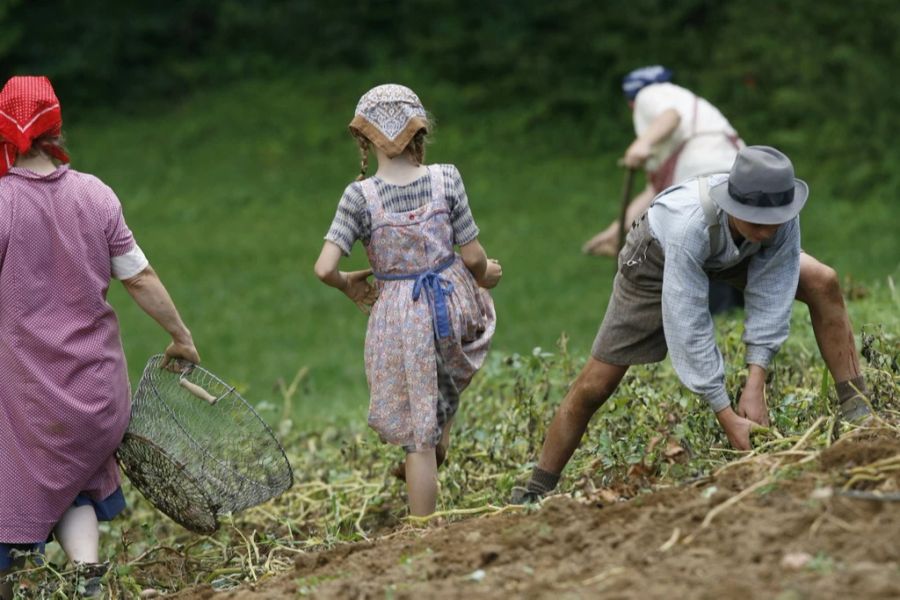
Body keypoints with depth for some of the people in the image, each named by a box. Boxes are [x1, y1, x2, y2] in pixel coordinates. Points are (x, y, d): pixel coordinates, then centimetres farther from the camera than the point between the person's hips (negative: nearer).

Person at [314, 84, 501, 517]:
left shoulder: (360, 196, -14)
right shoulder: (446, 180, -11)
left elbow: (324, 268, -19)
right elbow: (473, 257, -7)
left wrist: (348, 285, 3)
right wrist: (485, 277, 17)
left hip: (397, 316, -1)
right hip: (453, 304, 1)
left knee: (418, 439, 8)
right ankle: (442, 437, 39)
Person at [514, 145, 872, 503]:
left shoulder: (782, 214, -35)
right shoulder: (692, 224, -47)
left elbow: (770, 296, -26)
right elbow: (688, 326, -43)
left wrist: (755, 386, -33)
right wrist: (728, 419, -42)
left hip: (730, 253, 4)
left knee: (823, 283, -15)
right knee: (594, 386, -4)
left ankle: (857, 412, -5)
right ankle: (536, 492, 11)